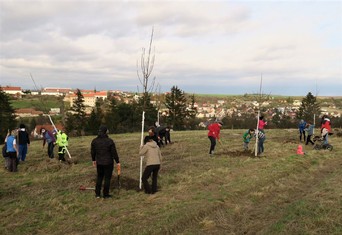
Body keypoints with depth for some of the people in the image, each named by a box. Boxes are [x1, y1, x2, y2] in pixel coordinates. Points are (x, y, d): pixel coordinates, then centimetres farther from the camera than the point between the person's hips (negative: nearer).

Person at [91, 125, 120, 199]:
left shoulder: (94, 141, -2)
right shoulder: (109, 141, -17)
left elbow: (92, 152, 8)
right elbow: (114, 153, -12)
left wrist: (93, 160, 24)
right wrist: (117, 162, -3)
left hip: (99, 163, 5)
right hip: (108, 163, -5)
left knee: (99, 177, 19)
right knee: (107, 178, 8)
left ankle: (97, 194, 24)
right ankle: (105, 194, 15)